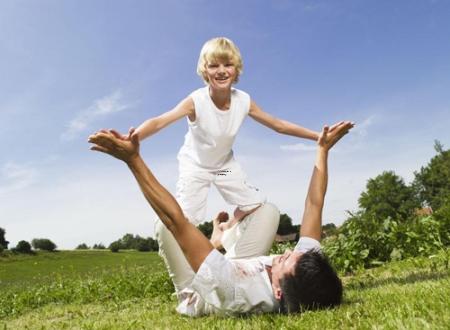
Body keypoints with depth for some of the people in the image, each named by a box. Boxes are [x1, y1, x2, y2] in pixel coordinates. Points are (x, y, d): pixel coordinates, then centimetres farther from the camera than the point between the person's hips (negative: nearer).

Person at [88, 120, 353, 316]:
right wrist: (323, 150, -16)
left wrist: (133, 160, -49)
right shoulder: (307, 269, -34)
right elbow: (314, 205, -24)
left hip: (195, 290, -4)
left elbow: (176, 221, -52)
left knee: (165, 225, -17)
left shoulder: (237, 291, -49)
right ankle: (225, 233, 32)